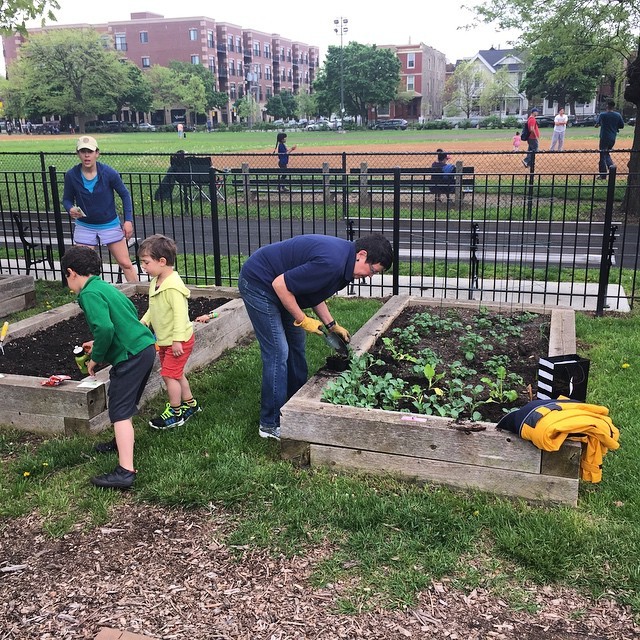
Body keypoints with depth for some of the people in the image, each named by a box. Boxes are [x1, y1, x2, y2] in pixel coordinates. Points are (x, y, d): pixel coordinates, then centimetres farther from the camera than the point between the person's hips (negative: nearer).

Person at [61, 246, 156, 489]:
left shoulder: (89, 293, -12)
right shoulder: (105, 287, 17)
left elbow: (104, 328, -26)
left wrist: (96, 358, -11)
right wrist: (99, 345, 29)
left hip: (130, 356, -10)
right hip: (145, 348, 10)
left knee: (120, 411, -8)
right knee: (123, 402, 28)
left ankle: (125, 471, -11)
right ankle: (122, 441, 48)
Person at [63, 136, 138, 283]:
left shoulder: (109, 173, -14)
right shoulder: (71, 175, -11)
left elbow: (125, 195, -3)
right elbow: (67, 199, 2)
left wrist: (128, 220, -9)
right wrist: (71, 209, -21)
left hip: (110, 225, -1)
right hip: (84, 227, 1)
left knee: (125, 264, 2)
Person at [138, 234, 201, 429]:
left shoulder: (173, 286, -26)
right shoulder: (156, 282, 5)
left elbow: (180, 314, -27)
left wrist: (177, 340, -27)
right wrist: (143, 322, 6)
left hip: (178, 341, -10)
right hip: (164, 339, 10)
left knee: (169, 375, -4)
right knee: (175, 374, 18)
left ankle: (174, 413, 10)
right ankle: (190, 404, 34)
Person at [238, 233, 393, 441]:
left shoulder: (343, 255, 2)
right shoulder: (331, 263, -30)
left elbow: (314, 293, 13)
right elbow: (280, 285, -28)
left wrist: (331, 325, 6)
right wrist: (302, 320, -17)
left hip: (275, 288, 11)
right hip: (258, 283, -10)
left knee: (296, 343, 14)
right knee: (278, 352, -10)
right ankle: (271, 424, -1)